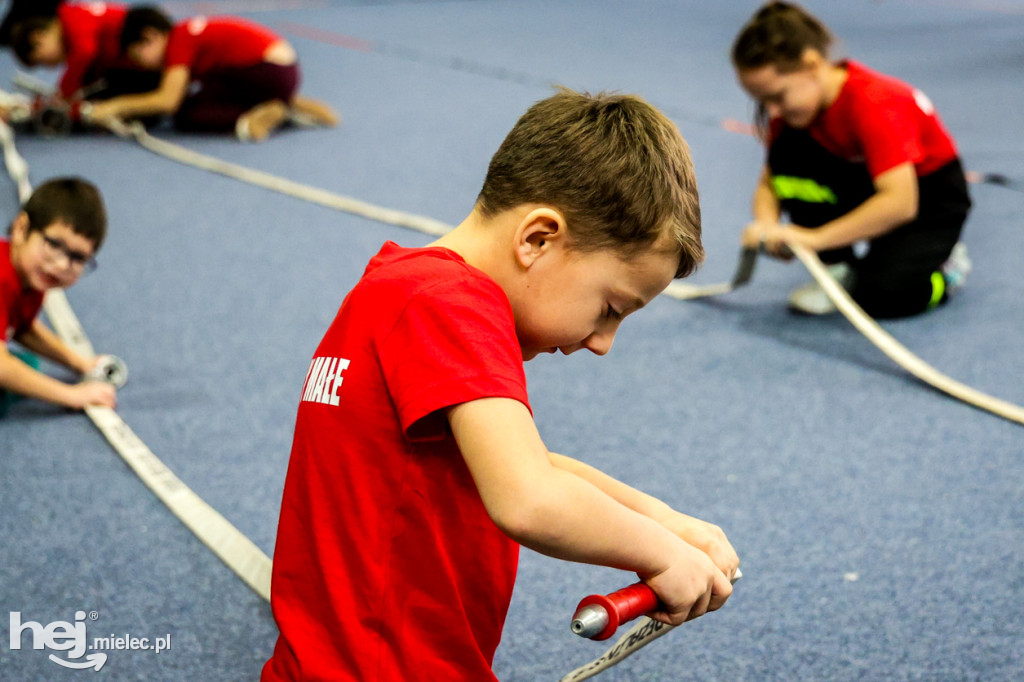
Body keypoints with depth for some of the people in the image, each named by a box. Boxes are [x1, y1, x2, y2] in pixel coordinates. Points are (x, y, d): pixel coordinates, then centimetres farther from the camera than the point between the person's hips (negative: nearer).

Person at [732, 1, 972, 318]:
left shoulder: (872, 104, -35)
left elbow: (901, 202, -44)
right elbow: (768, 182, -7)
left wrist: (814, 237, -47)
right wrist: (767, 226, -31)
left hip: (930, 198, -6)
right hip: (863, 184, 6)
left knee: (879, 295, -30)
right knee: (787, 151, -22)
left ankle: (945, 265, 5)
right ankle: (836, 268, -7)